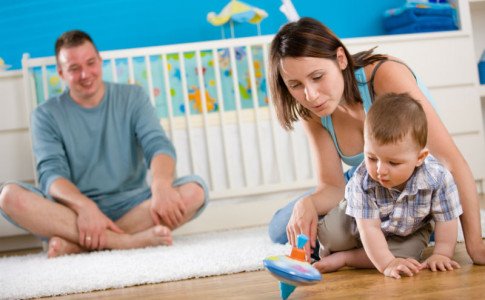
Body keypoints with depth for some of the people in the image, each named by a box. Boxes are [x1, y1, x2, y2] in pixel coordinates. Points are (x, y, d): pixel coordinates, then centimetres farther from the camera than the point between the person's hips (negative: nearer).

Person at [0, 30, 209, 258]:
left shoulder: (132, 98, 7)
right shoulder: (47, 115, 4)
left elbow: (158, 145, -7)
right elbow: (51, 173, -10)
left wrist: (161, 185, -31)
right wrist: (85, 207, -32)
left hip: (131, 206, 1)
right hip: (74, 211, -1)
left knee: (194, 190, -27)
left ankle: (76, 243, -30)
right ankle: (127, 241, -37)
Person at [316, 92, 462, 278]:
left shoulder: (438, 178, -35)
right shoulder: (363, 180, -36)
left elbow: (445, 220, -21)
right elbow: (369, 228, -35)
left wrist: (441, 255, -26)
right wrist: (387, 264, -43)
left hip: (409, 232, 1)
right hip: (362, 221, -1)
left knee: (408, 252, -29)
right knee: (329, 233, -23)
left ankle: (342, 258, -13)